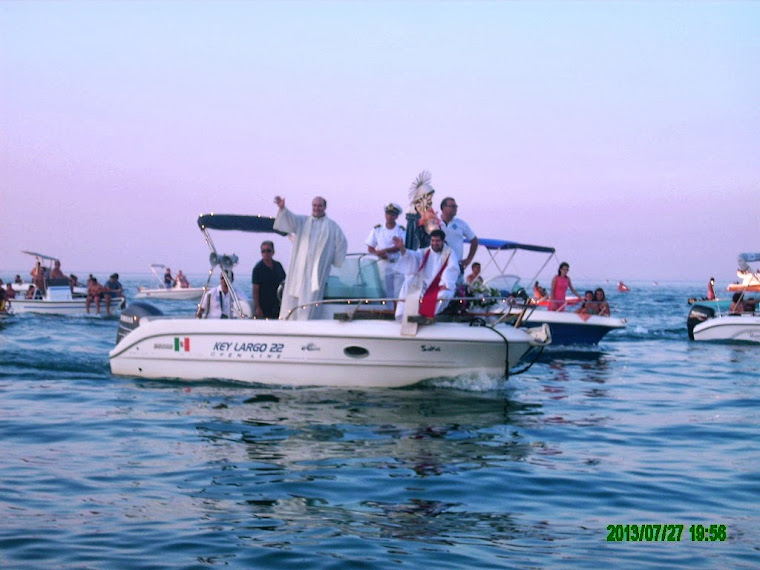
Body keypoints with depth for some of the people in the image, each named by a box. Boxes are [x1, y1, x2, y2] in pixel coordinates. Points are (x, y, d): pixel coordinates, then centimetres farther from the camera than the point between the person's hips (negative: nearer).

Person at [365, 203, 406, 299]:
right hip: (384, 263, 1)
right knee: (387, 292, -1)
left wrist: (385, 250, -19)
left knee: (399, 293, -7)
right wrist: (379, 254, -11)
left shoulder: (401, 230, 5)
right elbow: (370, 248, 8)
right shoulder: (377, 229, 9)